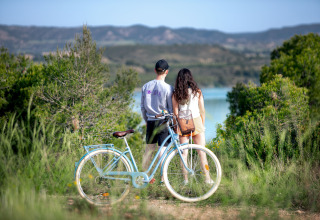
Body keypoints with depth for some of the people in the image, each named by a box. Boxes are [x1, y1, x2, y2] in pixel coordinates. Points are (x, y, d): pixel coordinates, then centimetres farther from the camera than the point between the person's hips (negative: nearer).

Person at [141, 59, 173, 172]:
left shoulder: (146, 86, 4)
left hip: (150, 121, 5)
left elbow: (142, 107, 10)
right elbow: (171, 108, -6)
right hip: (164, 121, -4)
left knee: (149, 148, 14)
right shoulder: (168, 88, -11)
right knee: (163, 149, -2)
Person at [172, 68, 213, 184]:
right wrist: (203, 124, 11)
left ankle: (185, 179, 8)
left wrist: (176, 126, 8)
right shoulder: (197, 91, -2)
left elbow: (175, 112, -2)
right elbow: (202, 111, 0)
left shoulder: (176, 94, -2)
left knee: (184, 153, 8)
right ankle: (207, 178, 5)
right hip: (196, 122, -1)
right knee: (202, 152, 5)